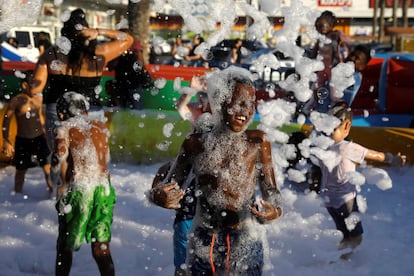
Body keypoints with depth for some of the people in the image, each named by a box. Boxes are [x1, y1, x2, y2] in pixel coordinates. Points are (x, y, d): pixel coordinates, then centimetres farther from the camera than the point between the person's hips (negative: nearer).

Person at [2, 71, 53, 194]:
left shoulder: (38, 99, 1)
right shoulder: (16, 101, -14)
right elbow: (6, 121, -7)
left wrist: (44, 133, 22)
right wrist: (6, 141, -8)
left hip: (39, 138, 4)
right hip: (23, 141, -4)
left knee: (48, 167, 4)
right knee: (21, 170, 11)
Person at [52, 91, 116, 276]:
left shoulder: (65, 128, -3)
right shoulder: (100, 127, 12)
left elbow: (59, 159, -12)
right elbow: (105, 160, 14)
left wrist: (63, 183, 1)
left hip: (78, 190, -4)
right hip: (104, 189, 4)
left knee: (65, 246, 14)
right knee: (101, 246, 10)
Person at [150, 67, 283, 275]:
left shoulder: (258, 142, -4)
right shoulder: (195, 144, -2)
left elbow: (270, 189, -1)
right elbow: (169, 186, 5)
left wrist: (275, 210, -22)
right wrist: (157, 196, -17)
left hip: (244, 244, -1)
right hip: (202, 244, 2)